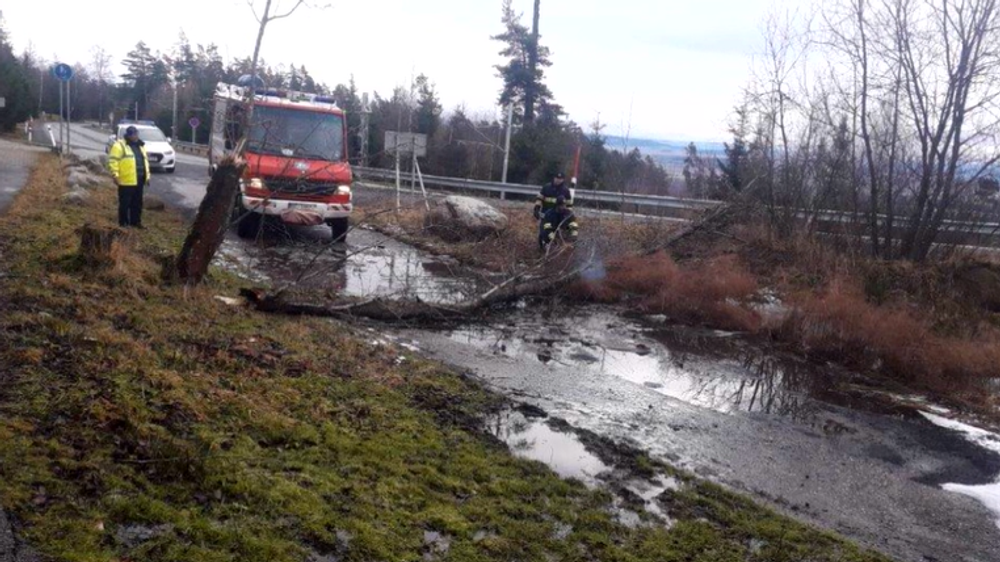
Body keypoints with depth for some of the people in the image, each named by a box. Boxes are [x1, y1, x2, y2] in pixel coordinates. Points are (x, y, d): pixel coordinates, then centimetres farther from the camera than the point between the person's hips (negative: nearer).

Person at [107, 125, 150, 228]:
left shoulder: (140, 145, 18)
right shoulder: (120, 145, -6)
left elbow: (145, 161, 24)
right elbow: (113, 160, -12)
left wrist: (147, 176, 20)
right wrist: (115, 175, -17)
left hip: (139, 181, 7)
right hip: (127, 181, -7)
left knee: (137, 203, 12)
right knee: (125, 203, -1)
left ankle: (135, 222, 21)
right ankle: (123, 223, 6)